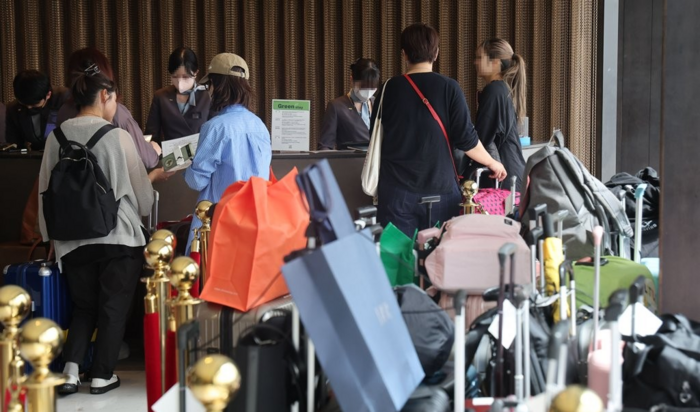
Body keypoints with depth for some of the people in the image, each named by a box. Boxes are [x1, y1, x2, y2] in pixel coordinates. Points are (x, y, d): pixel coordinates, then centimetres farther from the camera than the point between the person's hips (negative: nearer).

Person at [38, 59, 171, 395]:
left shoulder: (57, 137, -2)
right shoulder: (117, 137, -12)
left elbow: (47, 190, 5)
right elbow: (139, 193, -5)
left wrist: (54, 234, 17)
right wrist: (154, 176, 16)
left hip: (73, 239, 4)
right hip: (119, 236, -4)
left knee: (83, 307, 18)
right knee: (113, 308, 11)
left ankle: (71, 370, 6)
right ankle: (101, 375, 16)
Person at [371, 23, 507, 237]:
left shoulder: (390, 88, 0)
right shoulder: (448, 87, -4)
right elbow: (466, 139, -5)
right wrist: (492, 163, 12)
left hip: (398, 189, 1)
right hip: (439, 188, 0)